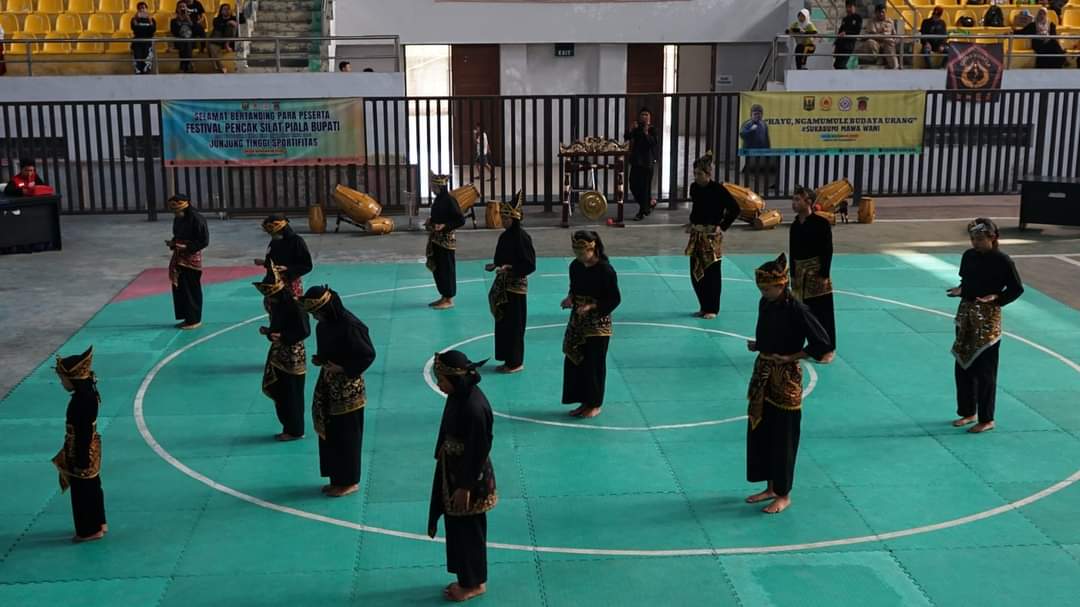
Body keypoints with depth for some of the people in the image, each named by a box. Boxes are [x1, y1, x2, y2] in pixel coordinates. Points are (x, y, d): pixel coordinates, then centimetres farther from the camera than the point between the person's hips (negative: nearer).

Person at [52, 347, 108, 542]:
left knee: (82, 492, 5)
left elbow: (83, 433, -25)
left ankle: (89, 530, 17)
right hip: (90, 452, 10)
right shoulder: (88, 393, 2)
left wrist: (80, 462, -20)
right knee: (92, 488, 21)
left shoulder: (81, 401, -28)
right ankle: (99, 523, 34)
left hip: (82, 454, -10)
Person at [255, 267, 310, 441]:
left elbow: (304, 331, -20)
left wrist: (281, 336, -25)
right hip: (279, 353, 9)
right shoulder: (275, 302, 4)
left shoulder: (293, 304, -21)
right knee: (278, 391, 14)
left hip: (293, 356, -9)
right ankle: (289, 427, 26)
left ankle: (295, 431, 15)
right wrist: (269, 331, 0)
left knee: (291, 395, 2)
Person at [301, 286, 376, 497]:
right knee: (328, 432, 14)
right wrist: (320, 360, 0)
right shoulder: (323, 325, 3)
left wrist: (343, 368, -20)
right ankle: (337, 478, 27)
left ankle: (349, 481, 16)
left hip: (347, 390, -8)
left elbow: (368, 355, -17)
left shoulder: (350, 326, -22)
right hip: (328, 387, 8)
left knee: (346, 436, 3)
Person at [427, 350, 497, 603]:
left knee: (469, 531, 8)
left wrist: (465, 487, -18)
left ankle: (474, 583, 26)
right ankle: (467, 579, 35)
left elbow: (478, 452, -23)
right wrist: (441, 457, 19)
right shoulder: (458, 396, -1)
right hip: (452, 473, 9)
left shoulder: (475, 407, -29)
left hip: (470, 478, -9)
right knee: (456, 529, 20)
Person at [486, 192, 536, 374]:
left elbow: (530, 265, -17)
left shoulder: (522, 237, -16)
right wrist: (495, 265, 1)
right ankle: (508, 360, 23)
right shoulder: (505, 236, 8)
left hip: (516, 287, -8)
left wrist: (509, 269, -23)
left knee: (514, 325, 0)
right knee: (502, 323, 13)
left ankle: (516, 362, 10)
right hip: (503, 286, 9)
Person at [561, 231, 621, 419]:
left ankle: (595, 404, 19)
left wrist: (591, 307, -23)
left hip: (598, 324, -7)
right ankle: (584, 401, 24)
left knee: (594, 364, 3)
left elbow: (615, 299, -13)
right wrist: (570, 298, -6)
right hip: (577, 321, 7)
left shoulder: (605, 270, -18)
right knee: (573, 361, 10)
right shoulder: (575, 266, 1)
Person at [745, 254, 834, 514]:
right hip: (763, 375, 8)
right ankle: (771, 488, 28)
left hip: (786, 379, -8)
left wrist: (790, 357, -16)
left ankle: (784, 495, 16)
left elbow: (822, 345, -16)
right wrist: (757, 345, 0)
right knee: (759, 432, 13)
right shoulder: (765, 304, 3)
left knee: (782, 437, 3)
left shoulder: (796, 310, -19)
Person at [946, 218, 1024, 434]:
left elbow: (1017, 288, -7)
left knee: (985, 370, 0)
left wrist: (997, 298, -20)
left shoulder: (1001, 260, -12)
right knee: (962, 366, 12)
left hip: (988, 319, -6)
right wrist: (960, 290, -4)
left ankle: (987, 420, 11)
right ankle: (967, 412, 27)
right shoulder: (968, 256, 5)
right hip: (965, 315, 6)